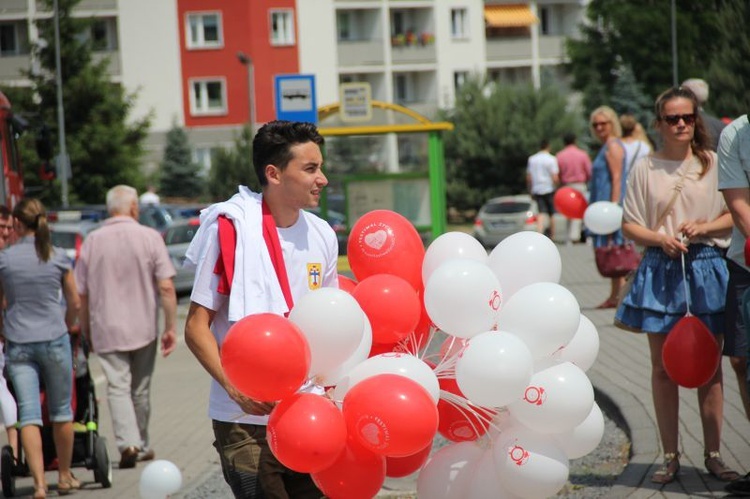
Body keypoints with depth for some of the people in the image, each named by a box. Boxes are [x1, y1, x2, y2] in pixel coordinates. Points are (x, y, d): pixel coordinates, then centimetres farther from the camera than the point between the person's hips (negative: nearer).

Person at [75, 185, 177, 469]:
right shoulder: (150, 238, -5)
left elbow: (80, 293, 3)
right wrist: (170, 327, -4)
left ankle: (128, 443, -21)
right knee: (140, 389, 14)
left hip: (106, 329, -1)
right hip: (143, 328, 1)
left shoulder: (92, 241, -1)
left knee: (117, 387, -3)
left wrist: (86, 329, 15)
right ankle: (141, 446, 24)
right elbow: (166, 287, -10)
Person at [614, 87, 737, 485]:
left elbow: (735, 214, 6)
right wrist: (660, 238, -13)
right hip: (661, 270, 0)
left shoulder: (714, 163, 4)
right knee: (663, 368, 4)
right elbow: (630, 225, 5)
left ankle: (713, 454, 11)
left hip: (708, 267, 0)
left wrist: (705, 227, -11)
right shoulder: (645, 168, 4)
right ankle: (670, 456, 11)